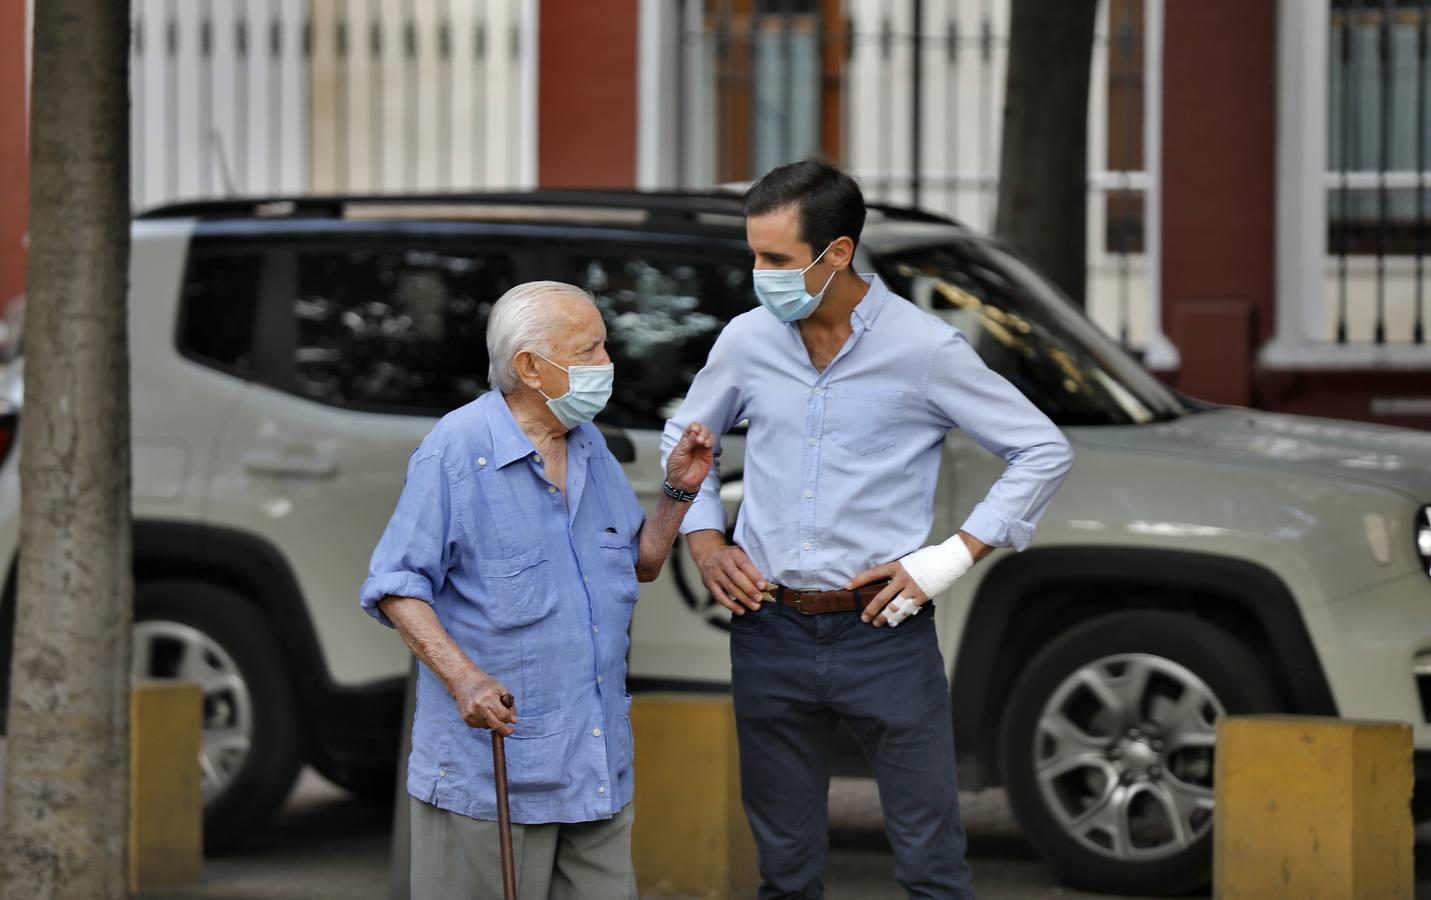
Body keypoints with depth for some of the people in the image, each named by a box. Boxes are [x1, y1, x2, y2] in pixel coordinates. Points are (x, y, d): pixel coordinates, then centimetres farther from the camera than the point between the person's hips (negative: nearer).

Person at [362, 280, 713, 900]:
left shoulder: (590, 448, 12)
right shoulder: (458, 450, -11)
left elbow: (641, 563, 23)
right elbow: (395, 586, -13)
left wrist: (680, 490, 6)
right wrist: (463, 679, -26)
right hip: (490, 763, -7)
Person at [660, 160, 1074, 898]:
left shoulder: (923, 349, -8)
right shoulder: (746, 341, 2)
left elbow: (1044, 452, -2)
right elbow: (683, 441, 21)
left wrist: (953, 558, -9)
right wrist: (705, 543, 6)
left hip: (884, 635, -3)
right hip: (770, 635, 3)